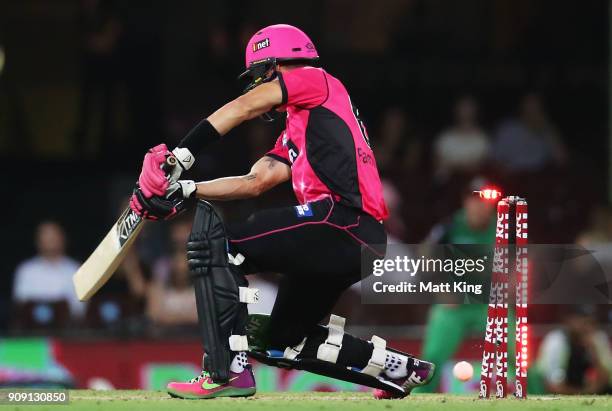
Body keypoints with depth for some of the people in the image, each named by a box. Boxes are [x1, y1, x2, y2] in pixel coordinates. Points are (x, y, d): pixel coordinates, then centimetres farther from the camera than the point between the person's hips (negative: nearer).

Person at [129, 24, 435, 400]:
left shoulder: (316, 80, 7)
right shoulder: (293, 133, 32)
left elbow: (242, 109, -5)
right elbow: (255, 182, 21)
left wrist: (181, 155, -12)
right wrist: (183, 191, 10)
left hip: (340, 219, -10)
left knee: (213, 239, -13)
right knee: (283, 343, 20)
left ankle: (230, 370, -21)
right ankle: (401, 368, 23)